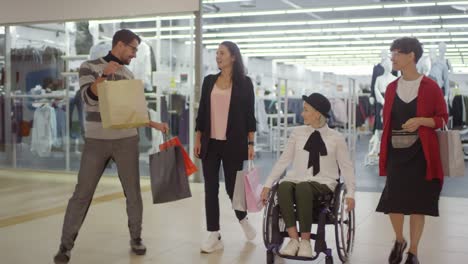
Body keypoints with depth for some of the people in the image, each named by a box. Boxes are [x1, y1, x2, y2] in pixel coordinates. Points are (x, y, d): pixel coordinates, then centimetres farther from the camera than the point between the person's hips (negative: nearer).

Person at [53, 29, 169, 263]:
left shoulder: (129, 75, 12)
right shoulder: (90, 67, 1)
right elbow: (88, 97, -13)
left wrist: (155, 124, 12)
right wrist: (104, 74, -25)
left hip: (127, 141, 3)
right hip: (96, 141, -3)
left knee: (133, 193, 6)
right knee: (82, 194, 0)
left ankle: (136, 238, 23)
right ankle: (66, 245, 11)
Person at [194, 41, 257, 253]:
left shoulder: (244, 83, 0)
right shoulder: (209, 81, 9)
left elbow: (249, 115, -1)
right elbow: (201, 112, 10)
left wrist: (250, 143, -5)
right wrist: (197, 140, 5)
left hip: (233, 143, -3)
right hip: (211, 143, 3)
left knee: (232, 186, 2)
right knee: (210, 188, 1)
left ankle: (243, 219, 33)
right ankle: (214, 236, 8)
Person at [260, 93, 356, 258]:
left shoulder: (336, 138, 3)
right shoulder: (298, 132, 8)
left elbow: (346, 167, 7)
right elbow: (284, 160, 7)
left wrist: (350, 194, -3)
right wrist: (268, 185, 1)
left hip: (322, 183, -2)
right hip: (296, 180, 2)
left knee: (302, 188, -38)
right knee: (283, 187, -34)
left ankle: (305, 241, -27)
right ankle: (294, 239, -29)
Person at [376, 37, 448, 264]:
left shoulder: (430, 87, -5)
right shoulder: (391, 88, 9)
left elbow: (442, 119, -1)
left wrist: (420, 120, -19)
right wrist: (383, 153, 6)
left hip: (420, 153, -3)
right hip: (396, 153, 3)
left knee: (418, 203, 2)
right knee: (392, 202, -1)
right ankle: (399, 241, 28)